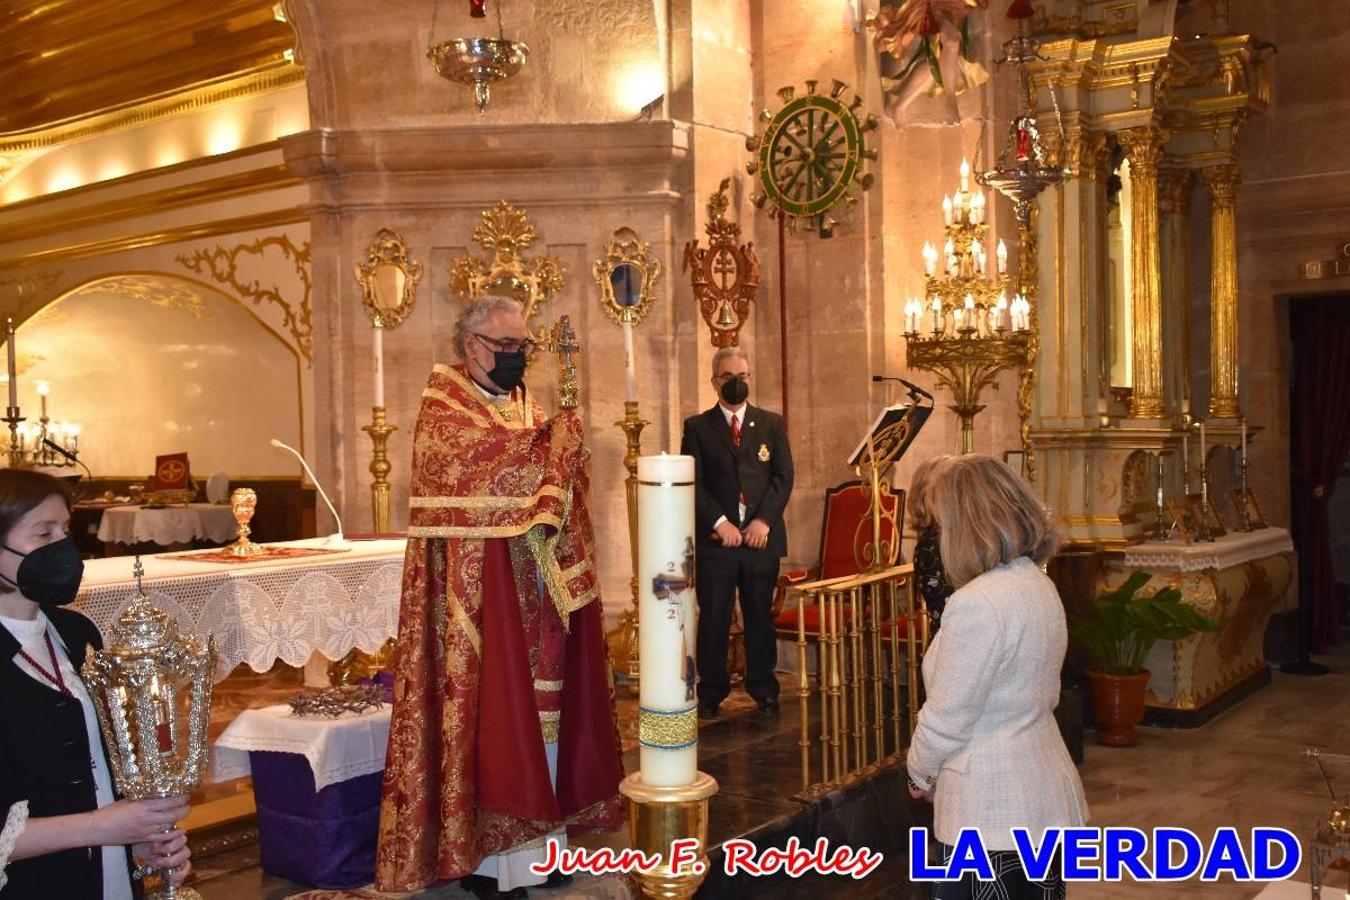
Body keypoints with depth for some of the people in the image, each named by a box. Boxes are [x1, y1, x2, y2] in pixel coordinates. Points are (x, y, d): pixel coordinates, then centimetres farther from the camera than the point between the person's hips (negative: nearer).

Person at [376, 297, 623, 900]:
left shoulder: (526, 409, 15)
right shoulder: (444, 408, -7)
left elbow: (558, 486, 13)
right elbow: (500, 474, -21)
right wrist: (560, 433, -15)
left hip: (535, 590, 7)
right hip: (479, 590, -7)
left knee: (539, 709, 10)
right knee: (488, 711, -3)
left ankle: (533, 838, 21)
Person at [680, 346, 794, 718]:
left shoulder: (772, 424, 11)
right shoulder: (697, 427, 6)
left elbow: (783, 477, 4)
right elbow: (693, 482, -2)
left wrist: (764, 520, -9)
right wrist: (719, 522, -13)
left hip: (762, 536, 1)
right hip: (715, 538, -1)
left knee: (760, 617, 8)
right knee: (713, 619, 4)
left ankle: (763, 689, 20)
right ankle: (711, 693, 15)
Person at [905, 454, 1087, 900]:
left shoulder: (978, 604, -24)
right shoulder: (1040, 585, 4)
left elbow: (947, 717, -18)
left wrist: (920, 772, 2)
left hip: (992, 810, -9)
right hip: (1045, 797, 9)